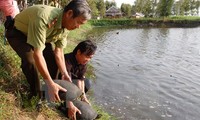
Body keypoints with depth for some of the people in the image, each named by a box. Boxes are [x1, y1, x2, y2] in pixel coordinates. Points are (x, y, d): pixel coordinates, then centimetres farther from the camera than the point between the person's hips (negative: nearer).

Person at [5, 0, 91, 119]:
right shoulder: (43, 18, -43)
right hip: (17, 32, -7)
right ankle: (37, 96, -7)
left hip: (39, 33, 7)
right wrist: (50, 83, -39)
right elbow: (37, 54, -43)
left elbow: (59, 52, -10)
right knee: (30, 60, -29)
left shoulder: (66, 26, -18)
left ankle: (51, 93, 13)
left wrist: (65, 73, -15)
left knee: (51, 57, -6)